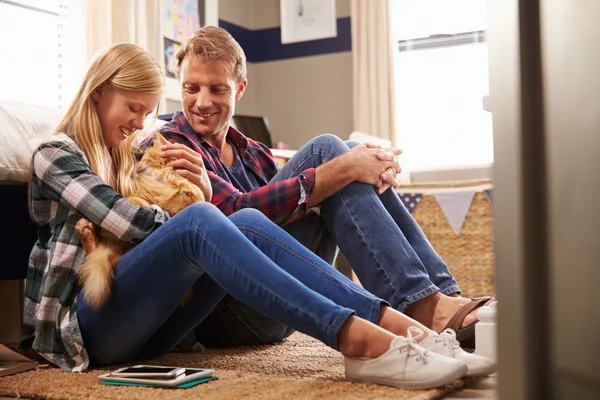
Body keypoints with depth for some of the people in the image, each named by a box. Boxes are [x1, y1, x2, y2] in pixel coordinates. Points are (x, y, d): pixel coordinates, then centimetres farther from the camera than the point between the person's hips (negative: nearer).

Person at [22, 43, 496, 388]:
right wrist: (198, 213, -5)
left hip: (142, 327, 6)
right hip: (82, 325, -6)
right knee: (199, 222, -32)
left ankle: (391, 321, -32)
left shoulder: (124, 160, 26)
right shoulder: (55, 154, 3)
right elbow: (123, 220, -13)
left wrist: (203, 198, -3)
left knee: (247, 222, -19)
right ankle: (356, 338, -47)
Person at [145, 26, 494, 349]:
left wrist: (370, 166, -15)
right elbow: (236, 213, -19)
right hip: (223, 311, -7)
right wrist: (342, 170, -21)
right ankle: (423, 308, -27)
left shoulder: (253, 154, 22)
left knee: (353, 154, -5)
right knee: (324, 151, -16)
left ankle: (444, 297, -16)